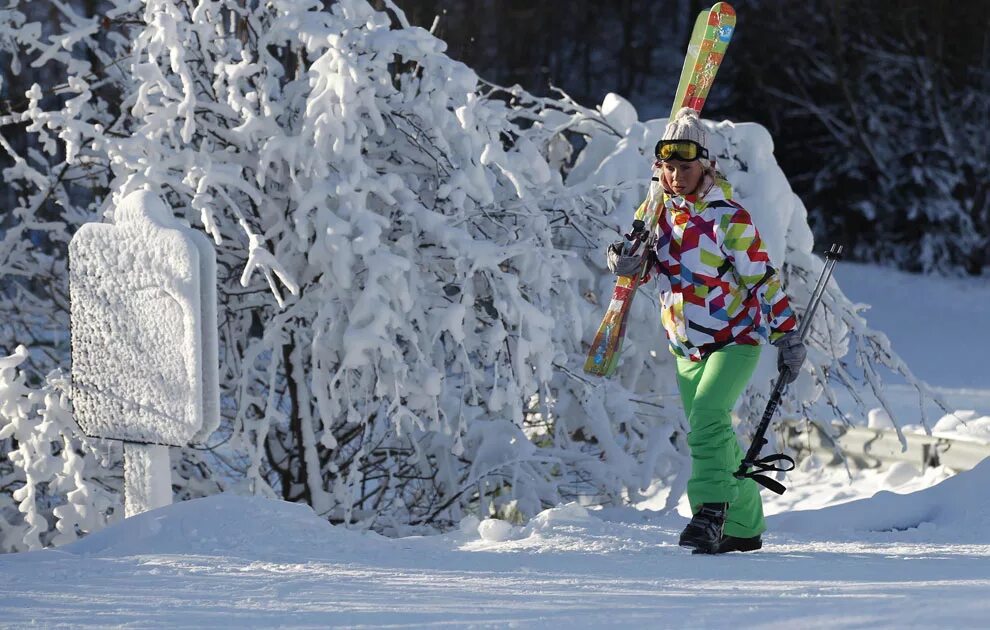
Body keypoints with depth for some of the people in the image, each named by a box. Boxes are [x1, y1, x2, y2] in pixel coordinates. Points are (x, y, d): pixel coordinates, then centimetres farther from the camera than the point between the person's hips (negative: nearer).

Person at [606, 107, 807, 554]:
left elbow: (764, 280, -12)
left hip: (736, 339, -6)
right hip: (685, 346, 6)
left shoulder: (729, 219, -17)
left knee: (708, 420, -27)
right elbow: (634, 263, 12)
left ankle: (711, 512, -32)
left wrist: (788, 337, -12)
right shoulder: (655, 209, 0)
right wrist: (623, 259, -13)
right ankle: (745, 527, 22)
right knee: (714, 436, 11)